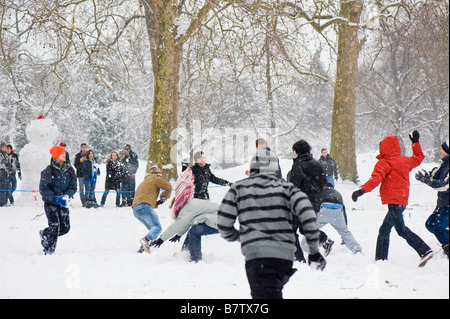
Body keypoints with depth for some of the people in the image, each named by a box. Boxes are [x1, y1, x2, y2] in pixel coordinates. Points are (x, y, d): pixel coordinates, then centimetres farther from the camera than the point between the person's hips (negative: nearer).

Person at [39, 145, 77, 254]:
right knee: (55, 226, -14)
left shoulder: (70, 170, 4)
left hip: (63, 203, 5)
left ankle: (44, 234, 30)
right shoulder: (49, 170, -11)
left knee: (65, 227, 1)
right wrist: (55, 198, -24)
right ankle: (48, 250, 3)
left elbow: (73, 186, 6)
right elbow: (43, 189, -11)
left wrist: (67, 195, -14)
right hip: (50, 202, -5)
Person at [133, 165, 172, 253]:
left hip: (135, 209, 8)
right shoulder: (155, 178, 12)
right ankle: (146, 240, -43)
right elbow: (168, 187, 0)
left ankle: (142, 249, -3)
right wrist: (164, 197, 16)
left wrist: (157, 203, 24)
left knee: (152, 228, 13)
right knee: (157, 227, -16)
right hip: (144, 206, -8)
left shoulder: (144, 182, 38)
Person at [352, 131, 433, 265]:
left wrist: (361, 191, -31)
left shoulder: (384, 163, -7)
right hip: (402, 201, 9)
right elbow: (418, 158, 34)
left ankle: (425, 251, -23)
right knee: (384, 231, 16)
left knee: (402, 231, -14)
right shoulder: (405, 160, 14)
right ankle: (381, 258, 21)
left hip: (394, 202, -9)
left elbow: (375, 179, -23)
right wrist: (415, 142, 44)